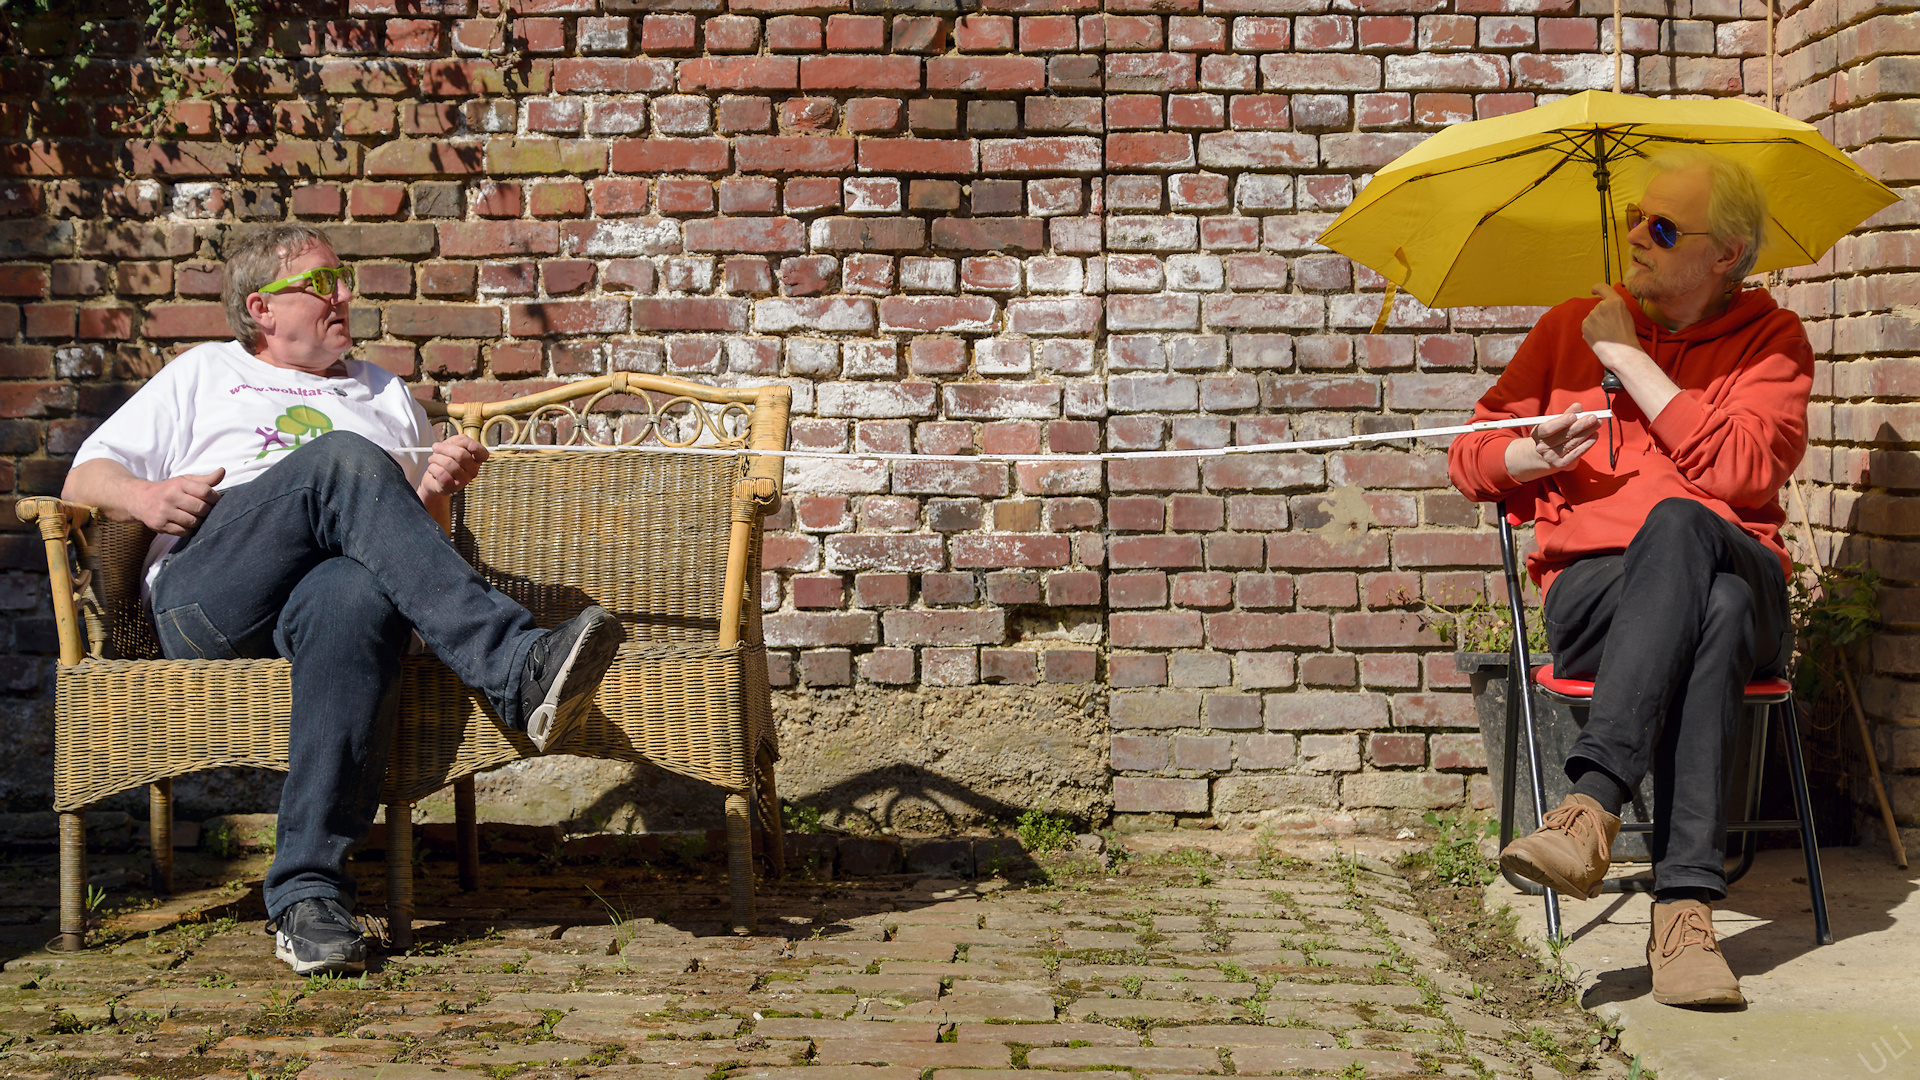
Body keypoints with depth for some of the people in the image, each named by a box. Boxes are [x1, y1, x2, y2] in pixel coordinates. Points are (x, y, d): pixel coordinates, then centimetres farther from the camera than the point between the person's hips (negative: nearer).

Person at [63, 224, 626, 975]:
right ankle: (517, 672, -45)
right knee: (343, 459, -32)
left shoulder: (385, 395, 35)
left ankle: (308, 894, -44)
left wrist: (436, 492, 5)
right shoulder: (204, 374, 30)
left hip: (332, 586, 1)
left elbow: (423, 540, 29)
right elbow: (85, 476, 23)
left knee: (356, 598, -41)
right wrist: (143, 497, -1)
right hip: (205, 597, -1)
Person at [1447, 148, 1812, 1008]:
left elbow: (1745, 471, -8)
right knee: (1709, 623, -38)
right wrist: (1538, 454, -4)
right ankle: (1687, 904, -46)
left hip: (1737, 575, 0)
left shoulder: (1770, 339, 12)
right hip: (1592, 592, 0)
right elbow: (1469, 460, 19)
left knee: (1679, 525, -40)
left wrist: (1628, 359, -5)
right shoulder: (1571, 327, 18)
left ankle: (1592, 806, -49)